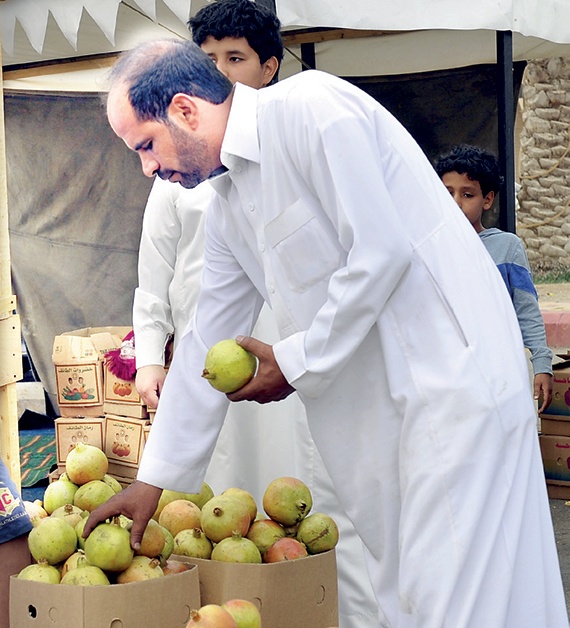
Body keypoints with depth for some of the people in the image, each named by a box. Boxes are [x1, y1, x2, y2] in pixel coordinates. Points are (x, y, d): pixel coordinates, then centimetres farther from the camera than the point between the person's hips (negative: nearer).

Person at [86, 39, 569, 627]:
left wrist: (296, 363, -10)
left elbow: (382, 252, -20)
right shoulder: (226, 207, 14)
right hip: (377, 401, 9)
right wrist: (153, 480, 19)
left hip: (452, 373, -9)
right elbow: (205, 345, 18)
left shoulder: (308, 107, -13)